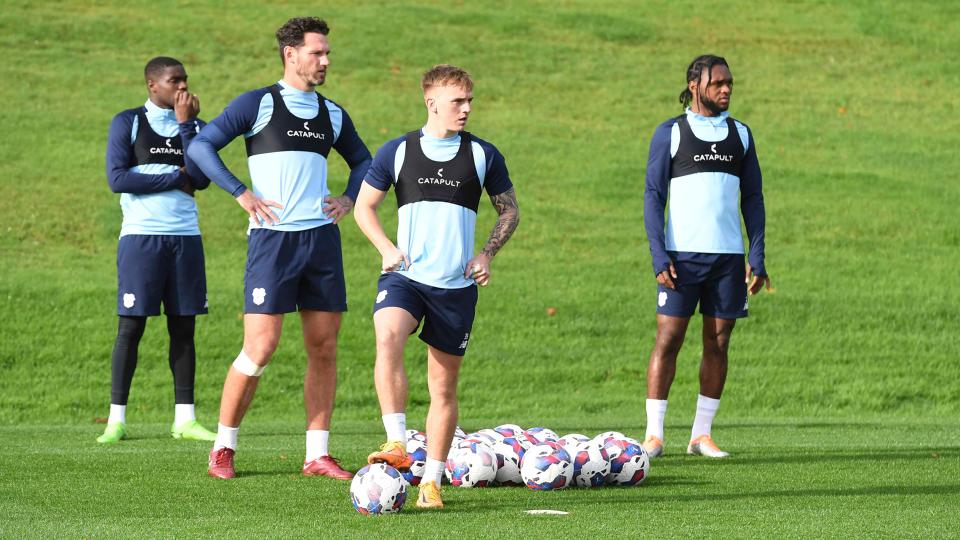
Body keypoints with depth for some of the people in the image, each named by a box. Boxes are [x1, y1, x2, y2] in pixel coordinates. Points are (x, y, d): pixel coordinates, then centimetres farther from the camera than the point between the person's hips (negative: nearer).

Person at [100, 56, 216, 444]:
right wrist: (177, 178, -8)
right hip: (141, 236, -4)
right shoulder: (127, 122, 1)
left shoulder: (195, 125, 11)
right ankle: (117, 419, -1)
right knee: (131, 325, -5)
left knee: (183, 327, 5)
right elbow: (117, 178, -12)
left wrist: (185, 123, -9)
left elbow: (201, 179, -5)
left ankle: (184, 419, 9)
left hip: (185, 237, 4)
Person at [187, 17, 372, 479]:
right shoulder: (257, 104, -1)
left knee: (323, 347, 4)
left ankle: (317, 455, 10)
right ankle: (223, 449, 2)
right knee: (260, 347, -10)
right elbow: (201, 146, -6)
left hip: (322, 236, 5)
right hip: (273, 237, -5)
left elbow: (362, 160, 30)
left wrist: (348, 199, 11)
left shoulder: (332, 115, 15)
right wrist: (243, 194, -12)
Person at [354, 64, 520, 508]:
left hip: (456, 284, 1)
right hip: (405, 275, -1)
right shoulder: (397, 152, 2)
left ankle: (431, 482, 14)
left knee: (444, 385, 5)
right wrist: (387, 248, -4)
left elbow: (509, 210, 14)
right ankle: (397, 445, -35)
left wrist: (487, 254, -1)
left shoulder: (483, 155, 4)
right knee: (387, 338, -32)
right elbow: (364, 206, 12)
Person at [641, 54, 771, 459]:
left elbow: (753, 198, 14)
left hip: (728, 256, 4)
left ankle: (702, 434, 9)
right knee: (668, 338, -6)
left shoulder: (740, 134, 12)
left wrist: (757, 259, 5)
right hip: (682, 255, -3)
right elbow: (653, 196, 0)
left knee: (718, 343, 3)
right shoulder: (670, 133, 2)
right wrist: (659, 257, -10)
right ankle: (654, 434, -2)